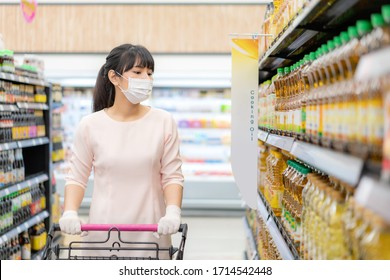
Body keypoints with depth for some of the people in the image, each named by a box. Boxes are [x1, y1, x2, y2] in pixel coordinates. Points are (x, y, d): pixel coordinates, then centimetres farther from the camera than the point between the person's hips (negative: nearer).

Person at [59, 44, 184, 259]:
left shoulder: (164, 122, 2)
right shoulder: (90, 126, 1)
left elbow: (172, 175, 1)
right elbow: (77, 177, 5)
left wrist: (173, 212, -15)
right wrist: (70, 213, -12)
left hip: (151, 233, 0)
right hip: (103, 233, 0)